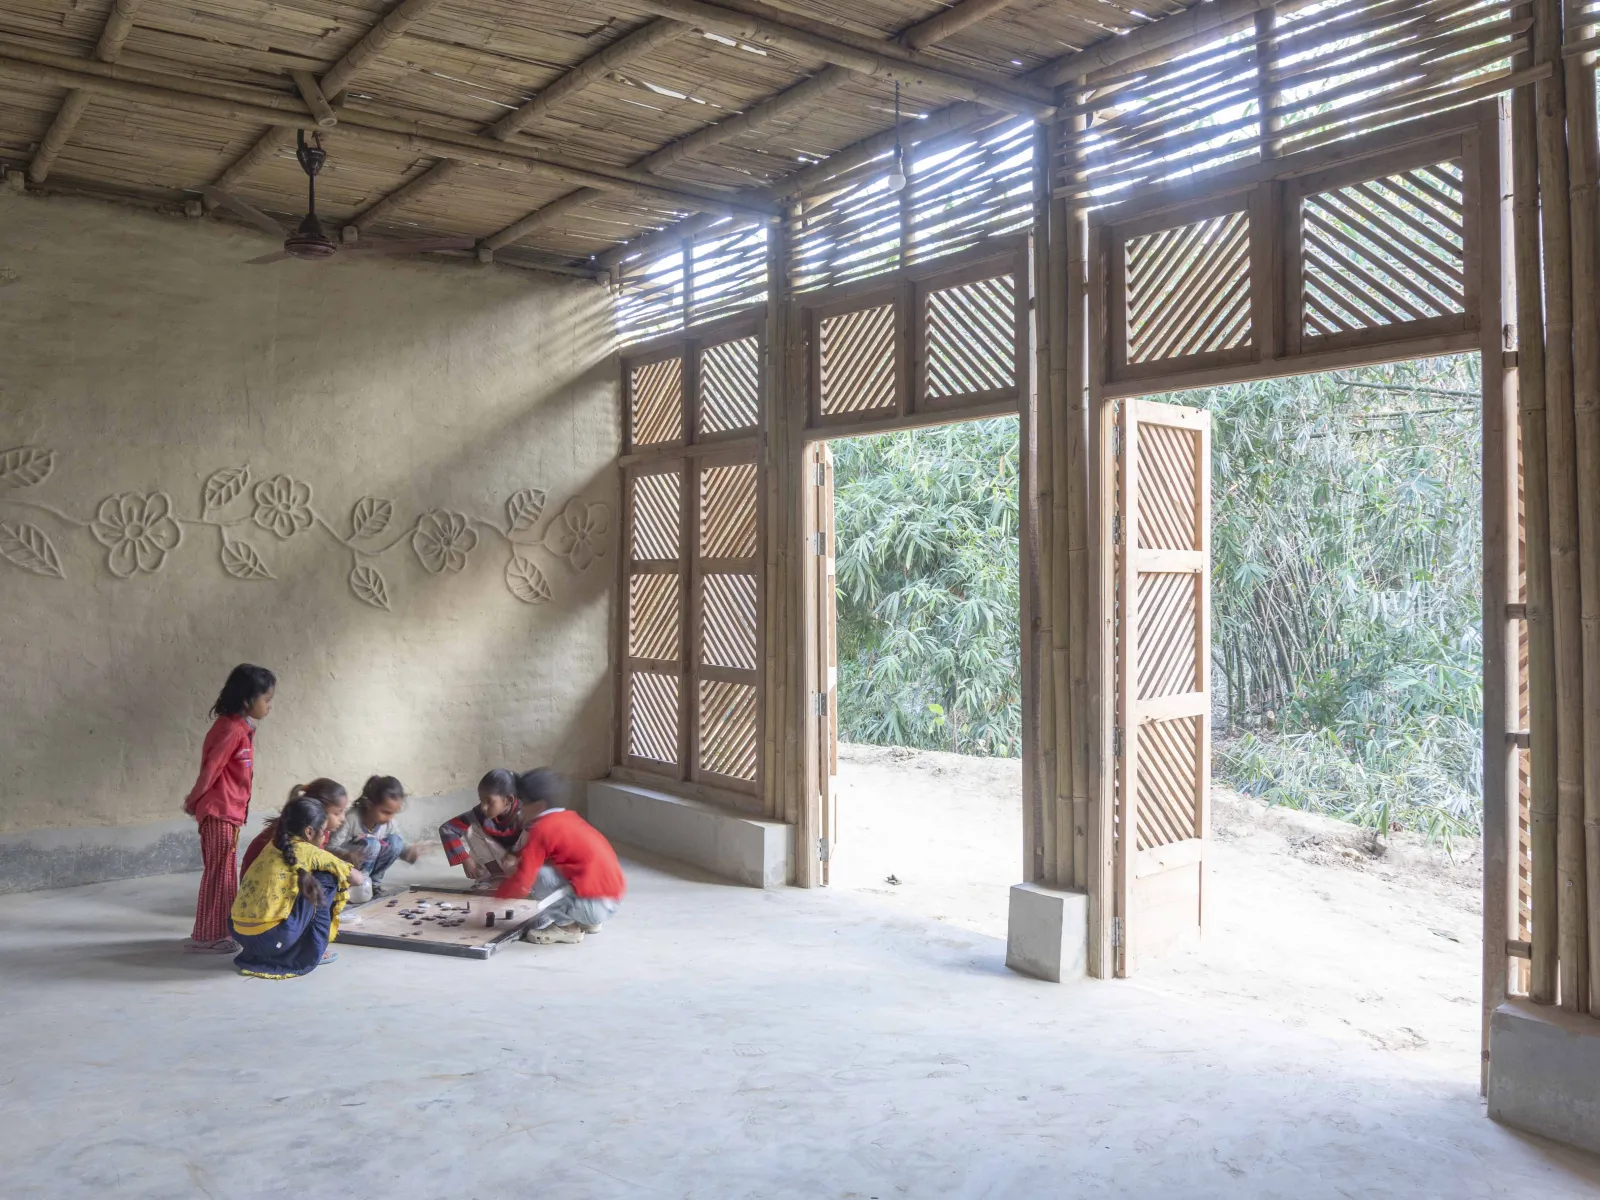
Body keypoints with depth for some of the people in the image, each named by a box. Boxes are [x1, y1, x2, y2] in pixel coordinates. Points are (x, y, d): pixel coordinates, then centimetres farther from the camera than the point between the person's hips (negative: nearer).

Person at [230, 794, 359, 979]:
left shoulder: (274, 846, 16)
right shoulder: (308, 851, -1)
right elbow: (355, 876, 9)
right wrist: (344, 886, 33)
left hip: (240, 934, 7)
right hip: (272, 939, -7)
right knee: (326, 881, 7)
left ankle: (256, 956, 22)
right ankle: (312, 953, 10)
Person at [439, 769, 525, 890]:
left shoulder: (523, 814, -30)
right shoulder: (481, 813, -17)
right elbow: (447, 829, -14)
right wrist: (465, 859, -20)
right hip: (498, 865, 5)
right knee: (471, 829, -15)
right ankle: (490, 877, -12)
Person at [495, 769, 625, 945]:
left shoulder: (543, 829, -9)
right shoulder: (568, 819, 16)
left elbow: (522, 882, -10)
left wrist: (495, 893, 7)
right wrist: (519, 864, 26)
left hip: (594, 904, -9)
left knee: (538, 874, -12)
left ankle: (566, 927, 0)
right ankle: (587, 921, 17)